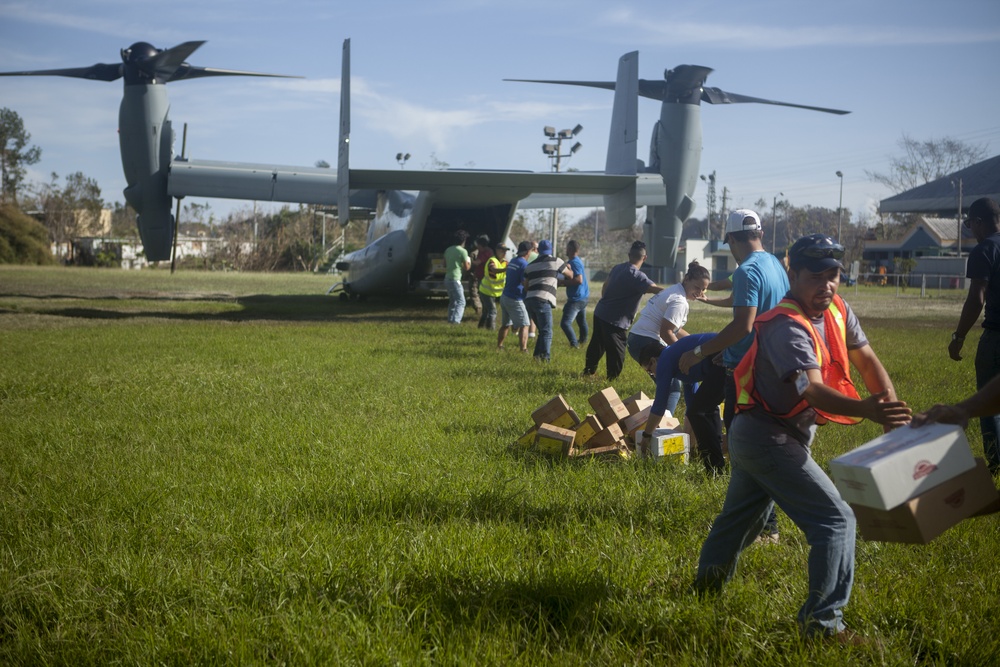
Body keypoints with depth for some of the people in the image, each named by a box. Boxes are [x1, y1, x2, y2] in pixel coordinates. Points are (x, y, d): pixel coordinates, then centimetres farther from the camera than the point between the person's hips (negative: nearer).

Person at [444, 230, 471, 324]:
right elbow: (466, 267, -7)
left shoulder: (448, 250, 10)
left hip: (447, 278, 8)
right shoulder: (463, 251, -11)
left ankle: (450, 319, 23)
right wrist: (469, 263, 14)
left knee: (452, 301, 20)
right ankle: (456, 321, -17)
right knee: (461, 301, -5)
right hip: (455, 279, -8)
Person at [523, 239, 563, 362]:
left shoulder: (530, 265, 23)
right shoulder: (556, 261, 8)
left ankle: (537, 356, 6)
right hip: (543, 300, -6)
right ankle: (545, 357, -22)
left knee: (542, 331, 16)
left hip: (529, 300, 6)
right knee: (547, 332, -9)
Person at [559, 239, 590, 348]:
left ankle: (574, 344, -18)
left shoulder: (574, 262, -20)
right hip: (583, 297, 11)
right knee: (581, 321, 28)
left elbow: (579, 280, -29)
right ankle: (583, 340, 45)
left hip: (576, 298, -11)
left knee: (565, 323, -15)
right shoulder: (578, 261, 10)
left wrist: (564, 283, -22)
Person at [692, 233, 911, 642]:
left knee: (742, 516, 27)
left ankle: (709, 579, 47)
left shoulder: (838, 311, 1)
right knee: (837, 520, -12)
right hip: (769, 437, -10)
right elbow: (812, 389, -40)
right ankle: (822, 621, -9)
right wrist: (866, 410, -56)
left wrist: (892, 409, -12)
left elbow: (867, 361, 5)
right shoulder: (788, 327, -26)